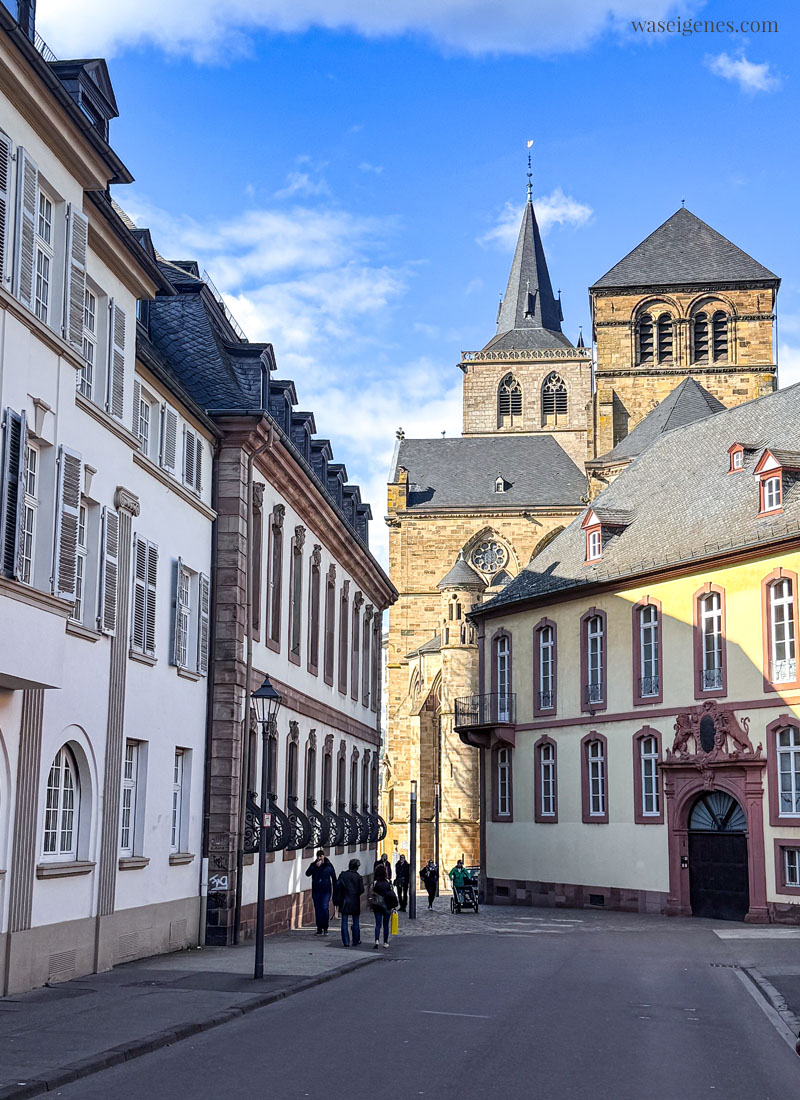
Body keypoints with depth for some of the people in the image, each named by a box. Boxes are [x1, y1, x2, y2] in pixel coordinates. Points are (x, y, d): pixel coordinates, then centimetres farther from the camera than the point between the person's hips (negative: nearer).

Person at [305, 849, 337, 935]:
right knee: (318, 909, 4)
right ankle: (319, 928, 11)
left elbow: (334, 878, 6)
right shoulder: (313, 865, 5)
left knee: (325, 908, -14)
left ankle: (325, 928, -4)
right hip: (316, 891, 2)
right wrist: (316, 866, -19)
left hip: (326, 890, -2)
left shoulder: (328, 865, 2)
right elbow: (308, 873, -11)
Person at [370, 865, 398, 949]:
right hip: (387, 906, 0)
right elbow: (392, 893, -3)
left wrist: (371, 905, 5)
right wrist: (394, 905, 5)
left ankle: (377, 940, -16)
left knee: (378, 924, 4)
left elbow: (371, 895, -6)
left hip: (377, 906, 0)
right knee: (386, 924, 11)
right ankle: (385, 942, 12)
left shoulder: (374, 883, -6)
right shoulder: (388, 882, -5)